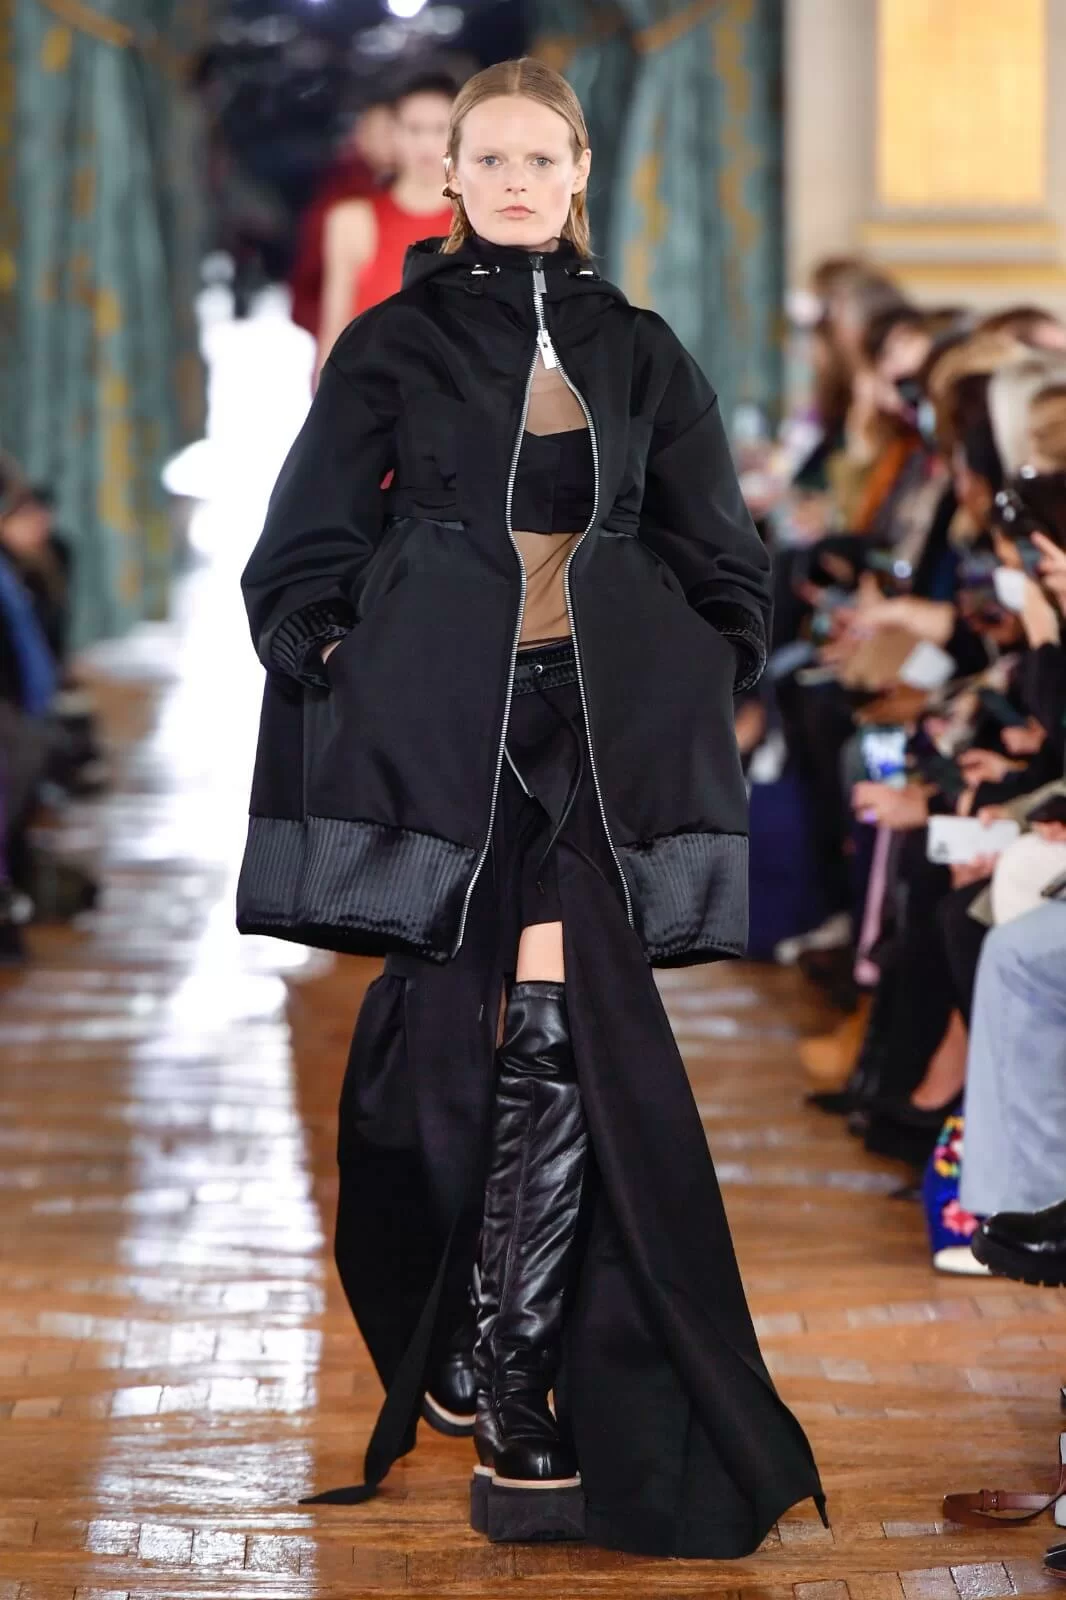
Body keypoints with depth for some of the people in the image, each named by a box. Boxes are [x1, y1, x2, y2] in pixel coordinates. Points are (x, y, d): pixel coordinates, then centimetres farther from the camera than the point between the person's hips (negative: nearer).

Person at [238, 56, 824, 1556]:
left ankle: (502, 1376, -12)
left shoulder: (639, 352, 13)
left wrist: (690, 681, 7)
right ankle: (445, 1339, 18)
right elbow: (308, 545, 8)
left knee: (557, 1030, -13)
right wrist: (333, 656, -3)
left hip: (594, 727, 1)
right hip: (438, 725, -1)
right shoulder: (395, 344, 8)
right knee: (448, 1033, 1)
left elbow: (718, 559, 18)